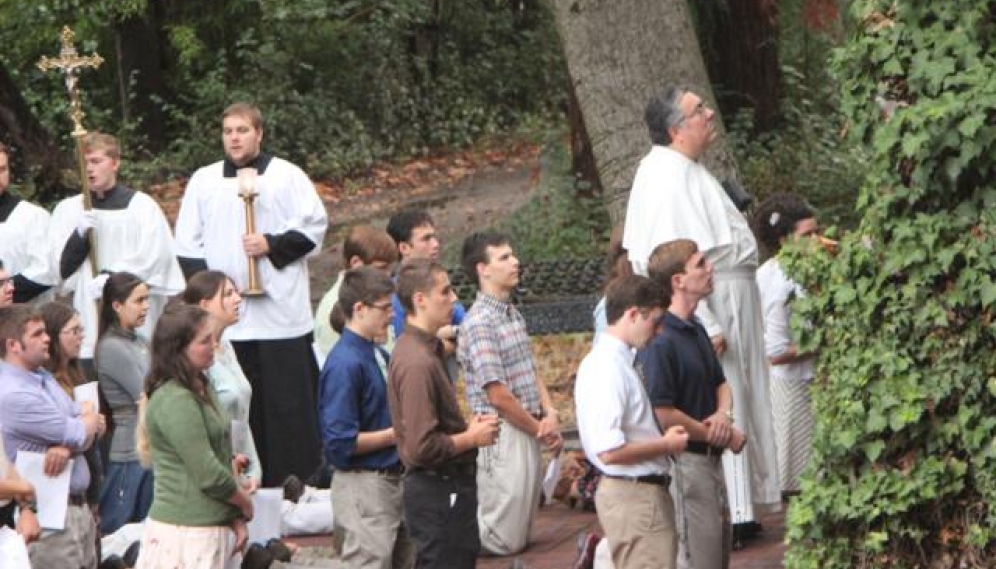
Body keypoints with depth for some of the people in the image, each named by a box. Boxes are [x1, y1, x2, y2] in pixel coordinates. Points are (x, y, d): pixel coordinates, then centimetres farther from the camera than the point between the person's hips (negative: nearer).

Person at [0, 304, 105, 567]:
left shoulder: (43, 377, 12)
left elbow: (95, 425, 10)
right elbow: (80, 435, -17)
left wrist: (66, 447, -13)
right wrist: (90, 416, 8)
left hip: (79, 505, 9)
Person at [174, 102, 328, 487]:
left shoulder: (286, 176, 7)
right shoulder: (204, 181, 14)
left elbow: (313, 225, 3)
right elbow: (187, 244, 13)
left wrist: (272, 244, -10)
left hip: (280, 311, -2)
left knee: (288, 400, -4)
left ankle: (296, 481, 0)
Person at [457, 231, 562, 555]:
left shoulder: (513, 315, 14)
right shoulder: (479, 322, -15)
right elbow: (498, 395, -18)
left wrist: (550, 416, -2)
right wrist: (539, 429, -8)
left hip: (529, 431, 9)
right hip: (504, 434, -9)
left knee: (521, 534, 14)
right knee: (505, 540, -6)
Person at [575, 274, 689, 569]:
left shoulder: (615, 360, 12)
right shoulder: (608, 368, -19)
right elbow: (610, 451, -25)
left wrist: (662, 438, 10)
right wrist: (666, 445, -13)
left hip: (636, 492, 10)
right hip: (634, 497, -10)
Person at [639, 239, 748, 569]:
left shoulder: (696, 331, 10)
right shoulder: (660, 341, -21)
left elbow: (720, 383, 20)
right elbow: (662, 414, -24)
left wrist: (724, 414, -5)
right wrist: (723, 437, -13)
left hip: (710, 458, 10)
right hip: (683, 464, -10)